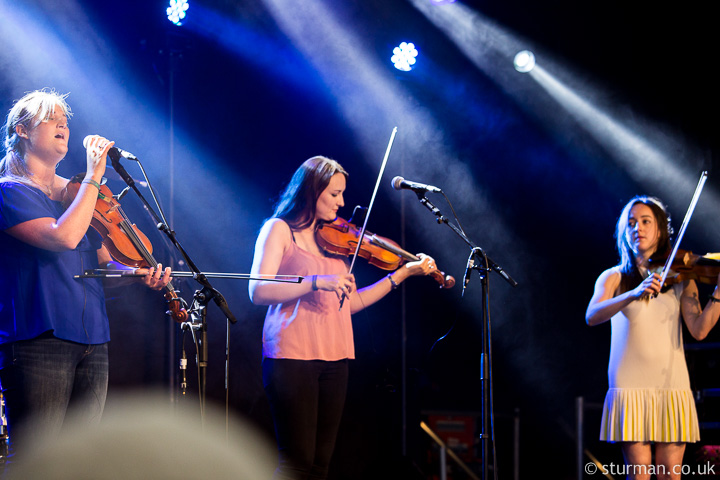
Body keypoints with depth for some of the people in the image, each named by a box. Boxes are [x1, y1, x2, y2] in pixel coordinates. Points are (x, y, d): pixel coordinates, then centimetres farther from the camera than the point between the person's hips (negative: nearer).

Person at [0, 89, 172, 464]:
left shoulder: (73, 193, 19)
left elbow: (104, 262, 21)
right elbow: (63, 236, -20)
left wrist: (141, 273, 1)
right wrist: (94, 177, -13)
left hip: (91, 344, 7)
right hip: (39, 344, -7)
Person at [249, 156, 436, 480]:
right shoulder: (279, 229, -1)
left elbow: (352, 303, 15)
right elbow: (258, 292, -14)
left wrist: (402, 273, 12)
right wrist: (317, 282, -23)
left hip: (333, 357, 6)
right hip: (292, 355, -6)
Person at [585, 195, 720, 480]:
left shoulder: (681, 278, 11)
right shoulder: (614, 278, 8)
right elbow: (592, 316, -13)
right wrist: (634, 294, -27)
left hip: (672, 385, 1)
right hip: (631, 385, -1)